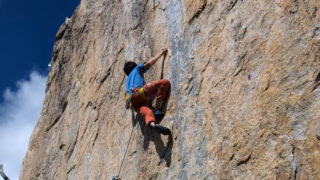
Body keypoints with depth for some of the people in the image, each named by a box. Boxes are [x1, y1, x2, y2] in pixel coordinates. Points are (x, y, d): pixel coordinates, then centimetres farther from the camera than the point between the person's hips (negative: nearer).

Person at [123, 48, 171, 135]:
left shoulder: (128, 80, 43)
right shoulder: (137, 69, 28)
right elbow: (149, 63, 12)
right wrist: (161, 53, 23)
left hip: (132, 102, 6)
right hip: (138, 93, -6)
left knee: (147, 112, -24)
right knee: (165, 82, -9)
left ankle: (152, 124, -61)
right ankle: (157, 109, -22)